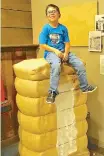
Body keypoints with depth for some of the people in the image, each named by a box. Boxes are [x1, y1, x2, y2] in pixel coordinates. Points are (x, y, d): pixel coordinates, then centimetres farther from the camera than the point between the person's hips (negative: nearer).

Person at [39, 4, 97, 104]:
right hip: (50, 52, -4)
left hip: (63, 52, 5)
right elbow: (42, 45, -8)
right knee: (56, 65, -37)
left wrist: (66, 53, -14)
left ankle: (85, 86, 9)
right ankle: (53, 91, -27)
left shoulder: (63, 28, 6)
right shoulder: (46, 28, -4)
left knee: (79, 64, -9)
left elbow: (67, 43, 5)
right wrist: (55, 51, -17)